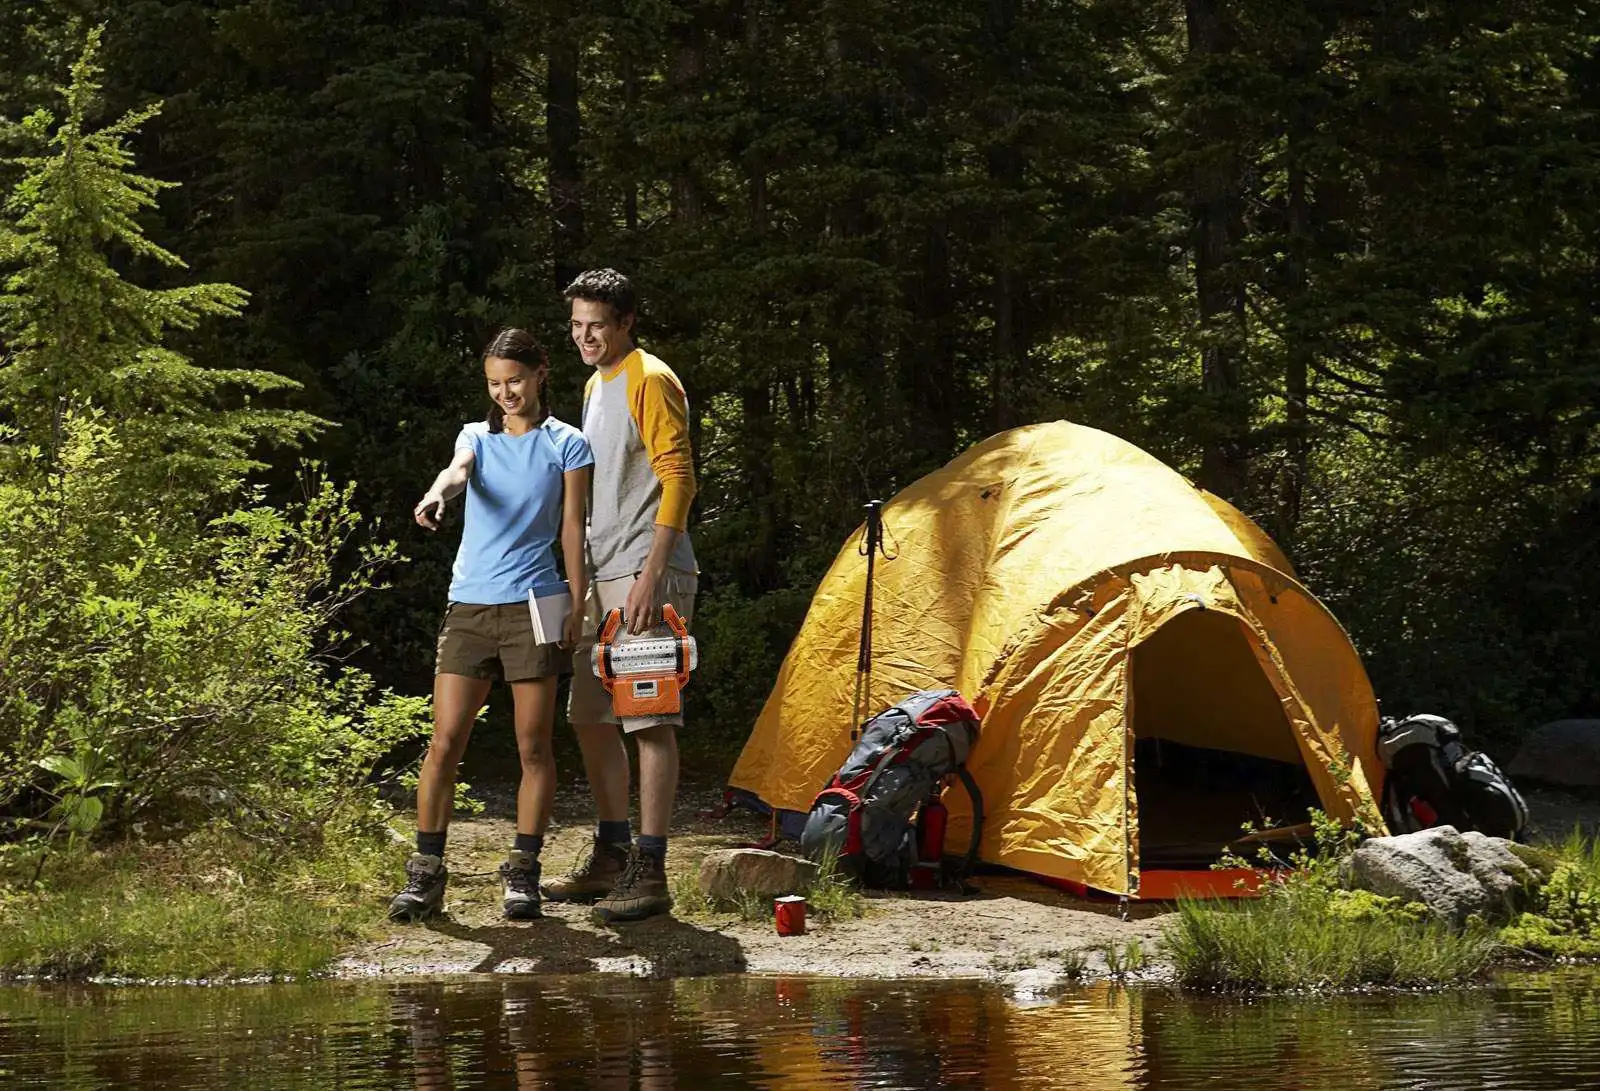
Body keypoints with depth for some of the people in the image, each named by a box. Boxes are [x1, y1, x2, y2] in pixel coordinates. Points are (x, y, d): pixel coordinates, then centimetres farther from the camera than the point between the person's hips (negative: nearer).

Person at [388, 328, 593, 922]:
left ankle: (522, 872, 7)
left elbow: (572, 527, 5)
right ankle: (426, 873, 1)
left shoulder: (566, 444, 5)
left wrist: (578, 603, 0)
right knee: (444, 742, -3)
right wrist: (436, 493, -36)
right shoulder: (477, 437, 10)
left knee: (533, 745, -1)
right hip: (469, 604, 2)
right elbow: (458, 470, -13)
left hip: (532, 605, -2)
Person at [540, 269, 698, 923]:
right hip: (603, 575, 10)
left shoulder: (650, 381, -10)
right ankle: (612, 857, 23)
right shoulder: (596, 385, 19)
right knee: (591, 717, 13)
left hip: (647, 576, -10)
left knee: (650, 719, -11)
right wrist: (584, 576, 23)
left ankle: (650, 873, -12)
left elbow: (678, 478, -17)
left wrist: (651, 575, -22)